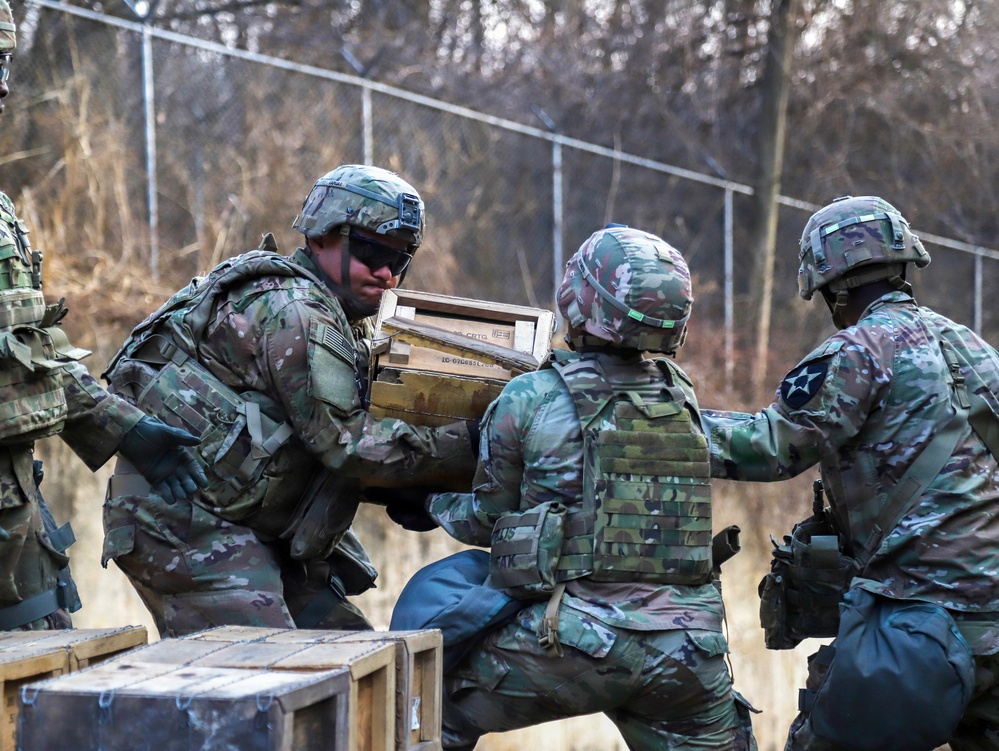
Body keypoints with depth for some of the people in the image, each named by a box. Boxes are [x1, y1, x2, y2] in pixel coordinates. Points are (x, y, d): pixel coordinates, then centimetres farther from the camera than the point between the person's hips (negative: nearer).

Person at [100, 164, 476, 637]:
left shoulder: (342, 322, 16)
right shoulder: (291, 311, -16)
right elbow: (345, 442, -20)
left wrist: (413, 491, 2)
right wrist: (465, 444, -17)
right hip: (183, 523, -11)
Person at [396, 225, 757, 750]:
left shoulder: (529, 399, -4)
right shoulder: (681, 394, 7)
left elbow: (487, 520, 7)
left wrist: (434, 503, 29)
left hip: (575, 643, -3)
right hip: (687, 656, 3)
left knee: (437, 704, 17)